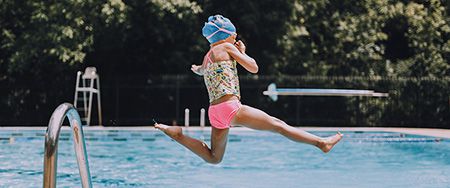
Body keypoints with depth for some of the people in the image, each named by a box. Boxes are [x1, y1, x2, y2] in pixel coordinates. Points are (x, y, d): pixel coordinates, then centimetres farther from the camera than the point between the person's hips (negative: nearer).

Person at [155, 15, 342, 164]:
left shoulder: (207, 57, 22)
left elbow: (202, 70, 48)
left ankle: (177, 134, 4)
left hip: (215, 111, 7)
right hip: (231, 107, -7)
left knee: (213, 158, 18)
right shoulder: (227, 47, 0)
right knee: (278, 124, -4)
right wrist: (242, 52, 16)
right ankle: (321, 143, -5)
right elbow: (253, 68, -2)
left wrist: (197, 69, 71)